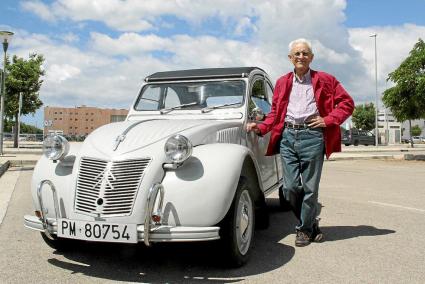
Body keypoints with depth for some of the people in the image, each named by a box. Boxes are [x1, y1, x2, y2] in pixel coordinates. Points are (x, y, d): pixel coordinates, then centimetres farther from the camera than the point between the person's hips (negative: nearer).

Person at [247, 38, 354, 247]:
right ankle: (311, 222, 22)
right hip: (287, 136, 3)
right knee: (290, 188, -1)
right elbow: (275, 113, 19)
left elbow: (347, 103, 9)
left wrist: (328, 120, -3)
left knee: (310, 188, 1)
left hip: (311, 136, -2)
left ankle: (304, 229, 19)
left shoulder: (325, 80, 10)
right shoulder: (282, 82, 18)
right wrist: (260, 127, 4)